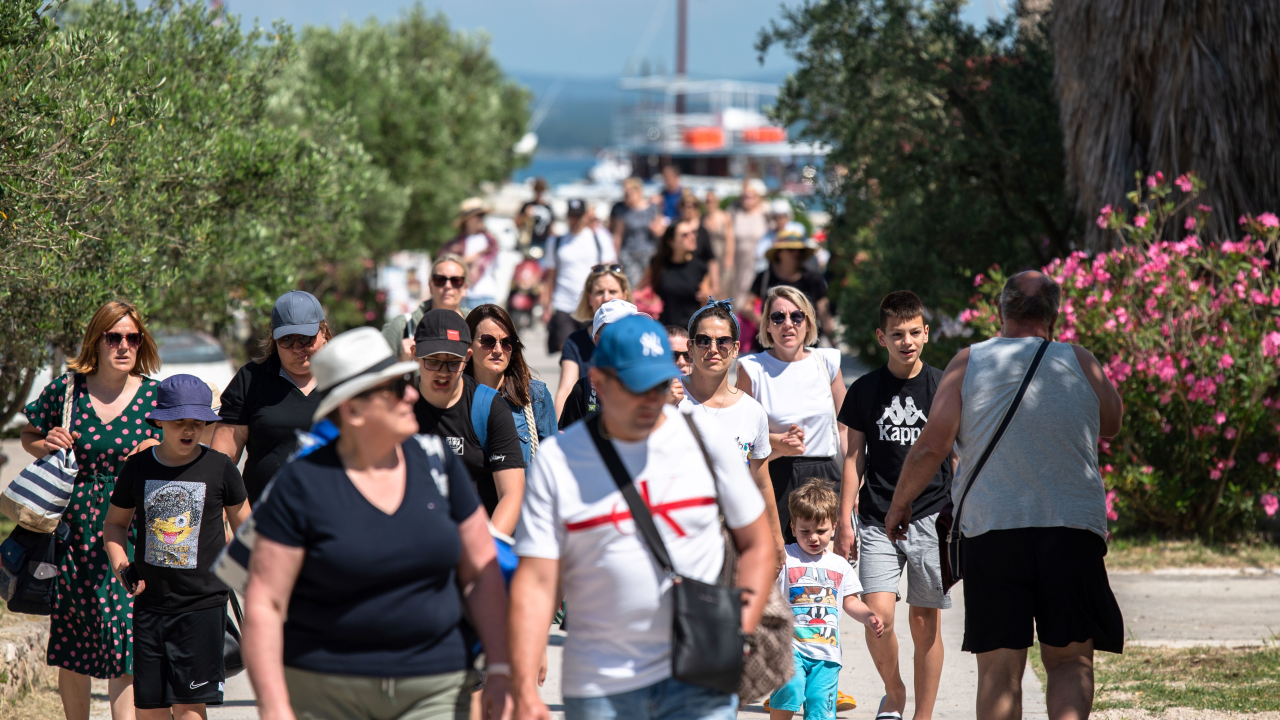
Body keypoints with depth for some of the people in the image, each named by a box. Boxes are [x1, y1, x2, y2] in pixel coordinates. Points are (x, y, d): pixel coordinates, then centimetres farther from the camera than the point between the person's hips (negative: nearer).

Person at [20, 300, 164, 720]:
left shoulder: (156, 396, 2)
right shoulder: (66, 390, 2)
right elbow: (28, 437, 17)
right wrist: (47, 445, -5)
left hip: (132, 533, -1)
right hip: (74, 527, 1)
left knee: (125, 643, -10)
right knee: (72, 648, 8)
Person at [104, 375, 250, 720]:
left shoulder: (220, 468, -3)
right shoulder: (139, 467, 3)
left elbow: (243, 525, 10)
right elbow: (115, 523, 16)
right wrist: (120, 563, -2)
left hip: (203, 603, -3)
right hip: (151, 600, 3)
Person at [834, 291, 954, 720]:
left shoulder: (944, 387, 3)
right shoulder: (865, 391, 5)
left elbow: (957, 457, 7)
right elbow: (854, 458, 9)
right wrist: (844, 521, 5)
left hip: (932, 519, 0)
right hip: (878, 520, 0)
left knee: (925, 621, 2)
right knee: (878, 617, -11)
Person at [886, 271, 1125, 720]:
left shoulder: (969, 363, 5)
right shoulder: (1079, 362, 7)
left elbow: (932, 445, -1)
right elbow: (1111, 425, 24)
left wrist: (900, 503, 14)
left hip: (991, 530, 0)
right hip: (1072, 530, 0)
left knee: (999, 670, 3)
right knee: (1070, 660, 5)